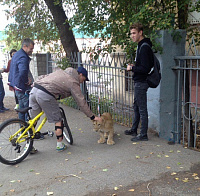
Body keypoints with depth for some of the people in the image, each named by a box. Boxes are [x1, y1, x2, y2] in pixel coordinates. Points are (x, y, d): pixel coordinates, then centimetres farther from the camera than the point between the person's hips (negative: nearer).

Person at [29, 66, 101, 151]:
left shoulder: (60, 71, 27)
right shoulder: (73, 83, 6)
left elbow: (41, 77, 26)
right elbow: (81, 102, 5)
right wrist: (92, 116, 9)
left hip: (34, 90, 8)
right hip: (45, 95, -8)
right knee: (58, 121, 9)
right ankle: (60, 145, 20)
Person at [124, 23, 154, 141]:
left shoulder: (144, 48, -19)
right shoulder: (141, 46, 14)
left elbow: (145, 68, -25)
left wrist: (132, 68, -14)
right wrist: (134, 66, 8)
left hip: (141, 82, -11)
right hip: (139, 82, 11)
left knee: (142, 109, -3)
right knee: (136, 107, 20)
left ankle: (144, 135, 5)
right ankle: (134, 130, 33)